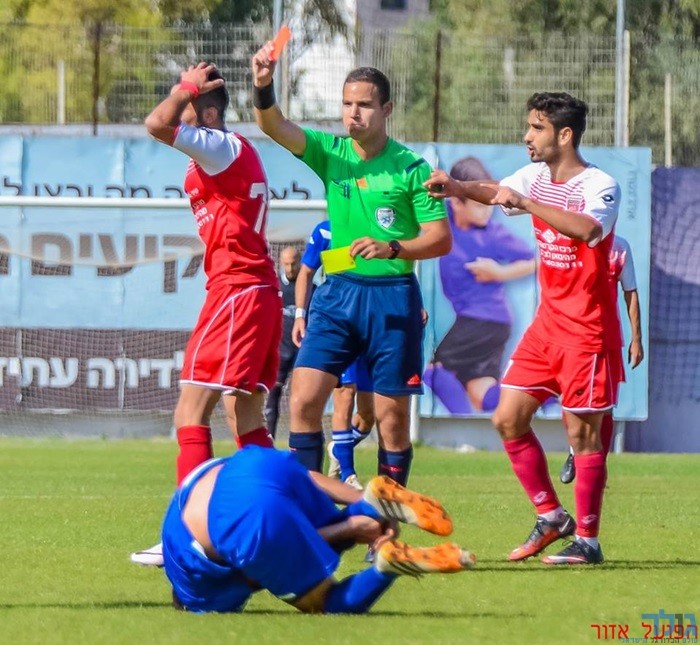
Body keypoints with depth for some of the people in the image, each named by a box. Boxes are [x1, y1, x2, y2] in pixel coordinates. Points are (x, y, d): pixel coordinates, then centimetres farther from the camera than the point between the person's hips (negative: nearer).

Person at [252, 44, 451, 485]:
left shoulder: (411, 168, -5)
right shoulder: (330, 153, 4)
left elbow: (441, 239, -7)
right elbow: (274, 126, -9)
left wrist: (392, 248, -24)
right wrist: (263, 87, -29)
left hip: (393, 295, -3)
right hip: (338, 290, 3)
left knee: (392, 416, 0)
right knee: (304, 399, -9)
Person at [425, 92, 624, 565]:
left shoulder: (601, 186, -17)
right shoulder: (536, 176, 7)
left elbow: (586, 229, -35)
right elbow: (497, 191, 19)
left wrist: (524, 202, -36)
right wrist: (457, 186, -3)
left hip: (588, 330, -8)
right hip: (547, 324, 8)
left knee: (581, 432, -5)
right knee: (508, 419, 5)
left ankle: (588, 540, 3)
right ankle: (551, 517, 17)